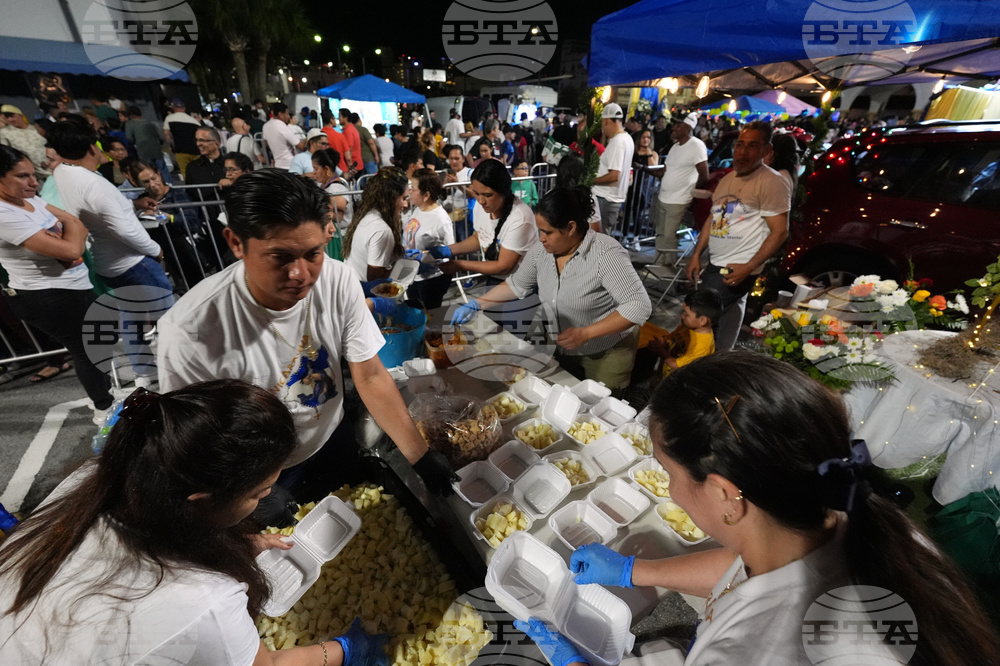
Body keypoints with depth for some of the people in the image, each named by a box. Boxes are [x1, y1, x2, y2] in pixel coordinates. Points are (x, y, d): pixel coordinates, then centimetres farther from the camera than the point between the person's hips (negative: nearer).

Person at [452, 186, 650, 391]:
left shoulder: (606, 254, -27)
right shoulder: (542, 250, -9)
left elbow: (639, 306, -28)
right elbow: (516, 285, 5)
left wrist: (584, 334, -33)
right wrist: (474, 305, -3)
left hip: (606, 352, -5)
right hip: (562, 349, 5)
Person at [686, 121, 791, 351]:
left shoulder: (773, 183, -11)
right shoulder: (728, 179, 13)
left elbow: (780, 232, -14)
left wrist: (748, 268, -20)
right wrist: (696, 255, 11)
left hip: (738, 269, -8)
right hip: (715, 264, 8)